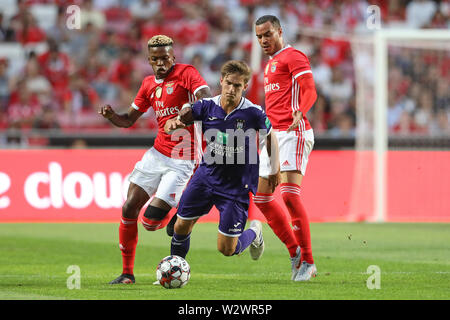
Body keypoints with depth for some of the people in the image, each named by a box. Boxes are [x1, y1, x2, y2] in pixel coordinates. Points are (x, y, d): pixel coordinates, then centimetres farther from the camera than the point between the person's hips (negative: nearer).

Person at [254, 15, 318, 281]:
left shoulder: (293, 57, -4)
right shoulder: (271, 63, 24)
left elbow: (309, 91, -18)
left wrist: (299, 112, -35)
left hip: (293, 133, -10)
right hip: (273, 135, 10)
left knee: (289, 193, -21)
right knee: (262, 197, 8)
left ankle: (308, 262, -17)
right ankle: (296, 253, 17)